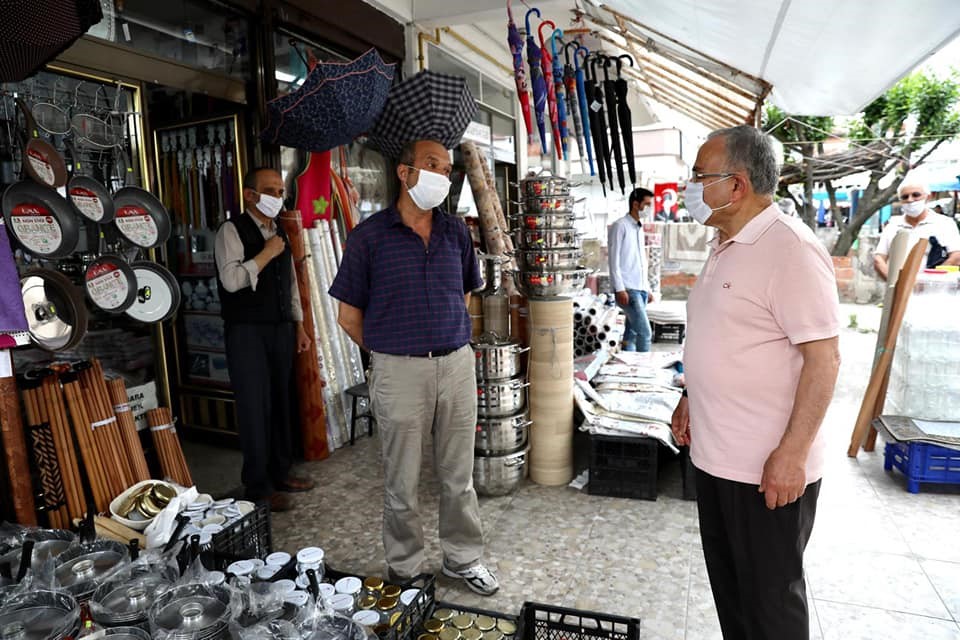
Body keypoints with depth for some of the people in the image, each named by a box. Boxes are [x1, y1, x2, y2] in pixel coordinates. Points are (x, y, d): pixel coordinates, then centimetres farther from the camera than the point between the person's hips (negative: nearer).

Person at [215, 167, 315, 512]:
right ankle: (259, 486, 10)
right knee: (255, 407, -2)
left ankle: (280, 473, 24)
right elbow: (231, 280, -21)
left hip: (281, 329, 7)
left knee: (280, 403, 11)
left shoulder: (280, 232, 14)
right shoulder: (232, 230, -7)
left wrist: (299, 326, 15)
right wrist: (266, 254, -14)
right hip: (247, 332, -6)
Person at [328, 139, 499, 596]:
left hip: (457, 365, 4)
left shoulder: (456, 232, 7)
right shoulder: (369, 236, -5)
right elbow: (349, 317, 0)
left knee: (459, 476, 15)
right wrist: (389, 352, 7)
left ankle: (463, 559, 35)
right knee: (402, 483, 10)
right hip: (399, 371, -3)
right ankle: (404, 570, 32)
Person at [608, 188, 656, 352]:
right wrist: (620, 289, -17)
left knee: (632, 334, 8)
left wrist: (647, 289, 20)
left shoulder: (639, 228, 21)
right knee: (644, 332, -14)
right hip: (628, 289, -8)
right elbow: (614, 260, -11)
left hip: (640, 289, 8)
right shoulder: (620, 226, -5)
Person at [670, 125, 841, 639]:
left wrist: (792, 453, -22)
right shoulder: (725, 247, 10)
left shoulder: (791, 250, -18)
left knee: (770, 596, 10)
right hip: (714, 455, 9)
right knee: (727, 582, 22)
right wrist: (689, 398, 16)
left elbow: (824, 357, -21)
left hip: (769, 468, -8)